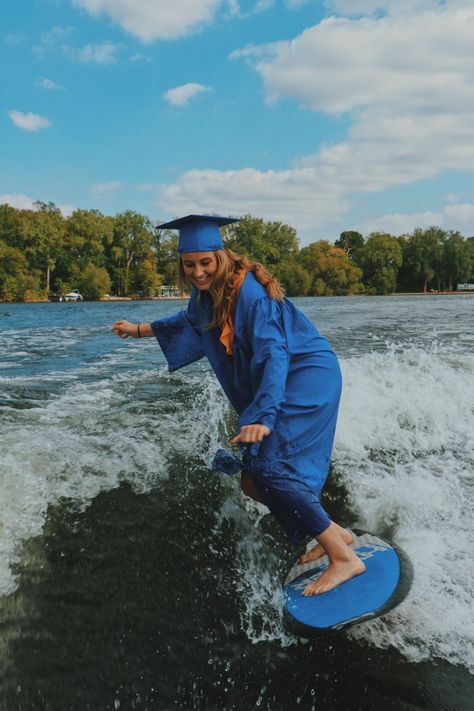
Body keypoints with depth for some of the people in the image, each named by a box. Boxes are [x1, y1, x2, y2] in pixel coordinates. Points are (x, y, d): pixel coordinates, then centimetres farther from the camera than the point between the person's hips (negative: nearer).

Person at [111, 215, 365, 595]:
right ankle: (334, 531, 15)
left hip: (306, 377, -9)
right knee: (251, 480, 3)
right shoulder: (206, 294, 5)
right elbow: (188, 321, 28)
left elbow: (273, 355, -30)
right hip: (276, 385, 9)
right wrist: (140, 329, 37)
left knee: (268, 469, -22)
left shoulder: (249, 292, -21)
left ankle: (343, 557, -13)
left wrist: (263, 416, -41)